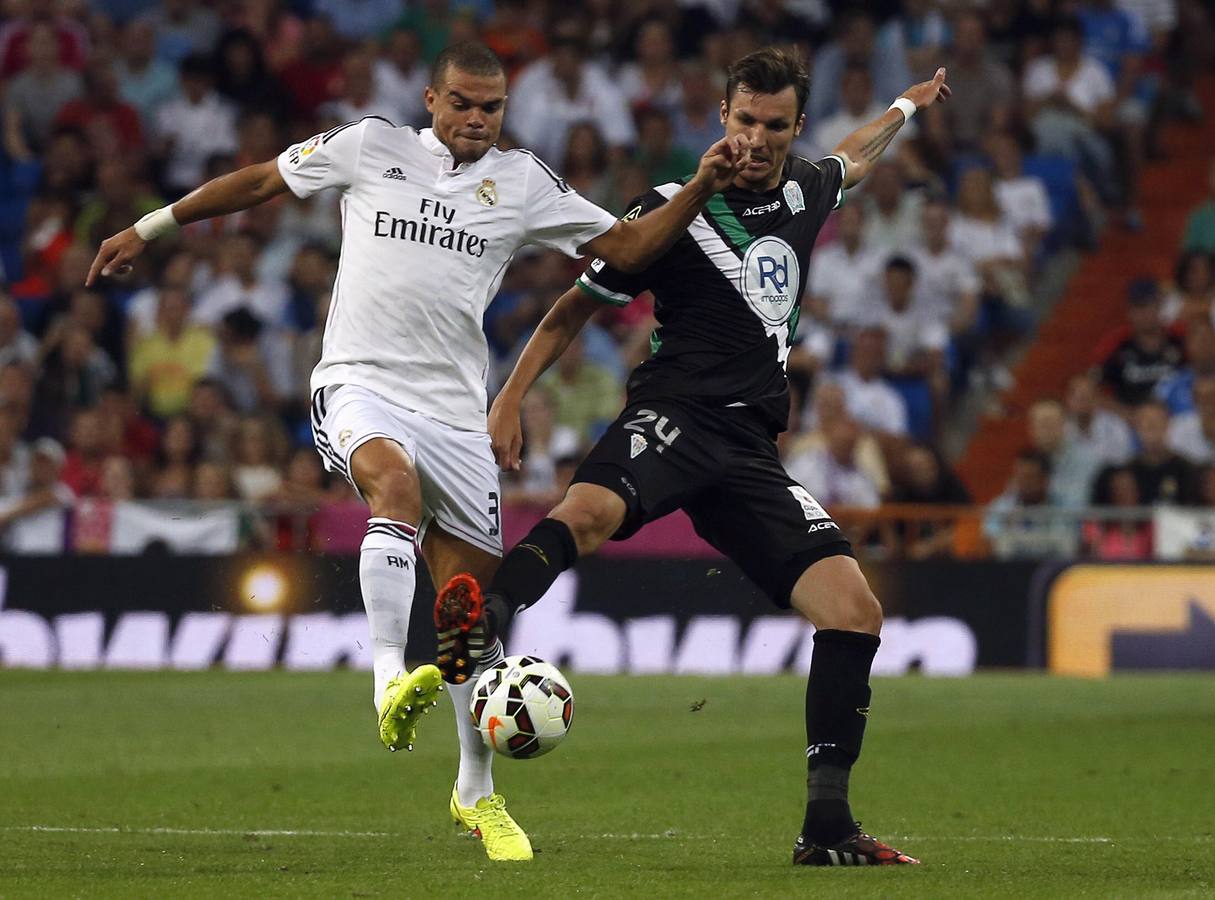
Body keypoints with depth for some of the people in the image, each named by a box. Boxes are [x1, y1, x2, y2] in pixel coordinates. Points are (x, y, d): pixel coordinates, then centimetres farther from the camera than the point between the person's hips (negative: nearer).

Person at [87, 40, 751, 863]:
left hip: (454, 411, 3)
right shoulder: (370, 147, 3)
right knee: (395, 483, -38)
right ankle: (390, 679, -45)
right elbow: (258, 182, 14)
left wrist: (701, 188, -7)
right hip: (359, 386, -3)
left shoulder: (523, 183, 7)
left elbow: (625, 247, 7)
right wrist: (148, 230, 19)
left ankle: (477, 793, 21)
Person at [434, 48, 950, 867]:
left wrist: (906, 106, 60)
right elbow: (578, 306, 10)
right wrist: (511, 399, 2)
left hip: (750, 449, 5)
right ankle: (478, 626, -64)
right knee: (589, 509, -40)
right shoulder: (673, 210, 3)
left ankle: (827, 828, -7)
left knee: (856, 608, -10)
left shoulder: (805, 191, 17)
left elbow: (854, 162, 44)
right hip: (674, 416, -5)